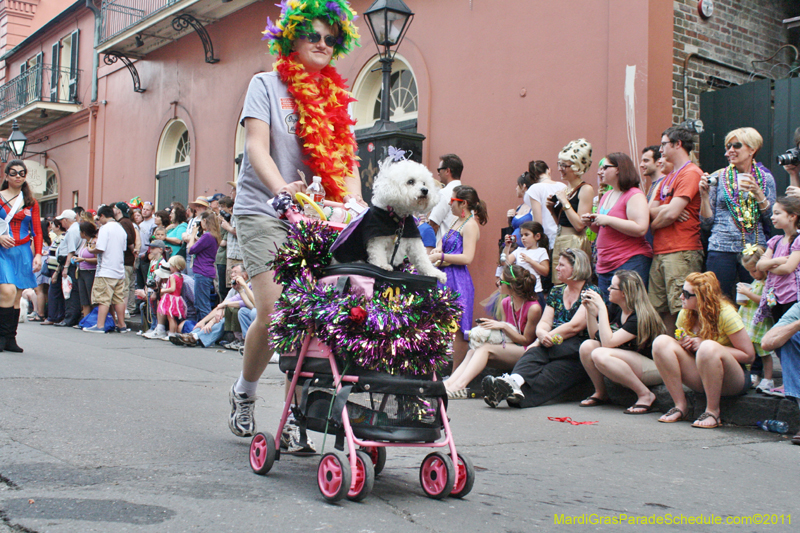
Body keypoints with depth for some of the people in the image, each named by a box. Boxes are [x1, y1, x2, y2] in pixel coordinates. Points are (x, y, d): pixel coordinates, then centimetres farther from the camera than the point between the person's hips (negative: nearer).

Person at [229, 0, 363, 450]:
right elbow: (256, 147, -7)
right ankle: (244, 394, 15)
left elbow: (345, 159, 10)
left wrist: (354, 203, -10)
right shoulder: (266, 85, 6)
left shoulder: (336, 98, 17)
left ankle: (295, 416, 4)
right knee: (274, 312, -12)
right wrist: (280, 188, -25)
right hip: (264, 213, -3)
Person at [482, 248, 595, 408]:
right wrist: (542, 334, -15)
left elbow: (575, 326, -12)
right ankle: (515, 381, -59)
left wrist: (546, 338, -14)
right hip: (555, 348, 5)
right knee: (535, 352, -30)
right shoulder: (556, 292, 21)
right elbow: (544, 322, 9)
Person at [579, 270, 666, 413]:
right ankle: (601, 393, 6)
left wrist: (601, 308, -28)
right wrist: (590, 309, -4)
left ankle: (645, 395, -19)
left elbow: (607, 342, -30)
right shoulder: (616, 309, 2)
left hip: (654, 368, -8)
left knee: (600, 355, -30)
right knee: (587, 346, -11)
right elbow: (595, 335, 7)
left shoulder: (640, 316, -23)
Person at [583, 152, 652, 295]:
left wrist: (608, 220, -19)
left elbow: (640, 229, -21)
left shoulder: (635, 195, -9)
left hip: (630, 263, -9)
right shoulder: (606, 196, 18)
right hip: (605, 266, 9)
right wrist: (591, 223, 7)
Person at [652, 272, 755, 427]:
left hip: (733, 380, -5)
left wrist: (703, 345, -20)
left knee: (709, 348, -37)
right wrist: (683, 344, -11)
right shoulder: (685, 314, 1)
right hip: (700, 378, 5)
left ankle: (713, 411, -21)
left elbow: (749, 355, -15)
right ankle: (681, 406, -13)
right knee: (661, 342, -16)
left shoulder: (725, 313, -15)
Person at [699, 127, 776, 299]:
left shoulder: (765, 179, 9)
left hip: (755, 250, 1)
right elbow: (707, 223, 6)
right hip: (721, 250, -1)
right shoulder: (718, 178, 6)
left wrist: (757, 192, -9)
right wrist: (704, 195, -7)